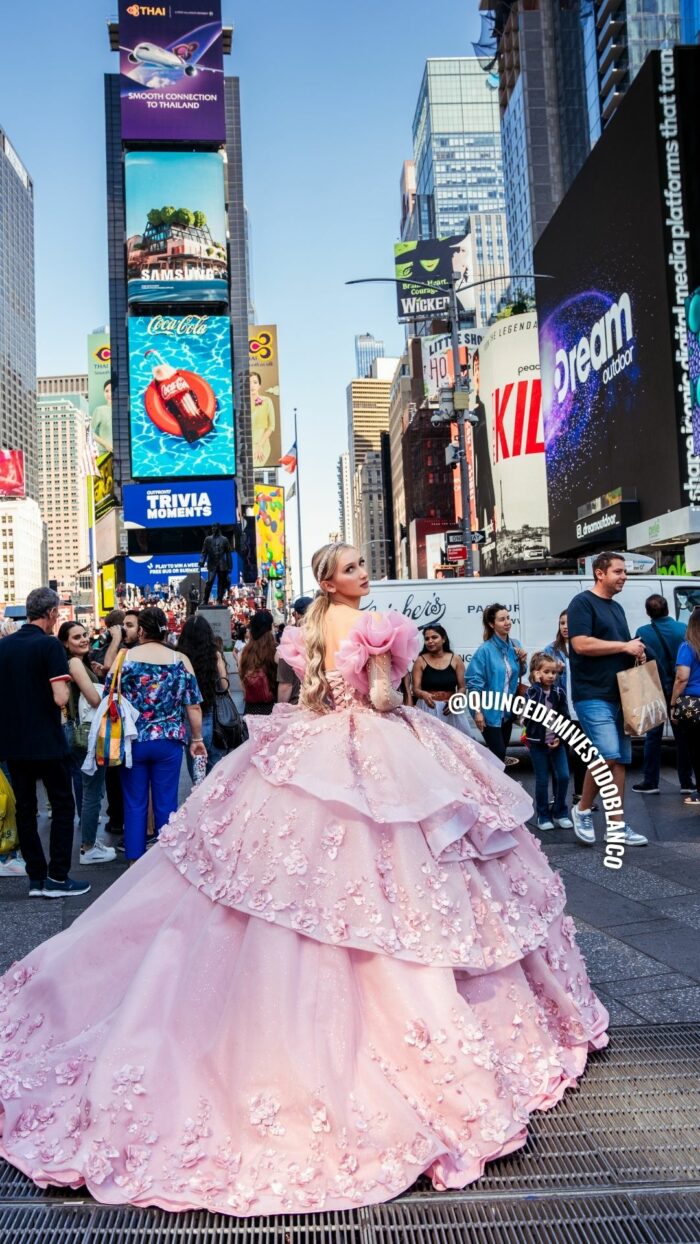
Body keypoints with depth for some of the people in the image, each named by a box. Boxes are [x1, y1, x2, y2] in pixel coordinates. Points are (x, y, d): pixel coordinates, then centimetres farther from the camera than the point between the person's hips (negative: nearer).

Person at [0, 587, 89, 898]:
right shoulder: (50, 645, -14)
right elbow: (60, 698, -21)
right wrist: (66, 687, -1)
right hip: (46, 742, -6)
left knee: (25, 809, 11)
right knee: (62, 806, 6)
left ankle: (36, 878, 15)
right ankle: (58, 878, 5)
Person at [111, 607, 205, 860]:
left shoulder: (124, 657, -4)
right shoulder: (181, 660, -3)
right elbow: (193, 706, -2)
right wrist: (196, 739, 10)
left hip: (132, 742, 0)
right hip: (168, 743, 0)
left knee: (134, 804, 10)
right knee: (166, 804, 9)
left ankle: (135, 861, 14)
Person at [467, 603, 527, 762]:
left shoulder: (515, 645, 2)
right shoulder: (485, 650, -17)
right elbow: (474, 682, -16)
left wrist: (522, 661, -6)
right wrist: (477, 711, -19)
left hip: (507, 710, 6)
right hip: (490, 711, -6)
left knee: (502, 751, 15)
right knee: (498, 753, -7)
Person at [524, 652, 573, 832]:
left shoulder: (559, 692, 3)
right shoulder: (532, 691, -4)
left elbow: (564, 717, 4)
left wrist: (560, 737, -9)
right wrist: (537, 683, -20)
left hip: (556, 741, 2)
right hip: (538, 742, -2)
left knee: (563, 776, -3)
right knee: (542, 780, 1)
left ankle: (560, 814, 14)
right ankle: (543, 816, 14)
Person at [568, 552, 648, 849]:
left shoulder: (617, 608, 19)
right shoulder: (583, 602, -7)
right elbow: (581, 644, -19)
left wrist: (636, 652, 6)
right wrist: (624, 646, -13)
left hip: (618, 695, 9)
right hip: (593, 695, -9)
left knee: (620, 760, 7)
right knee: (608, 755, -18)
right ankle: (583, 810, 3)